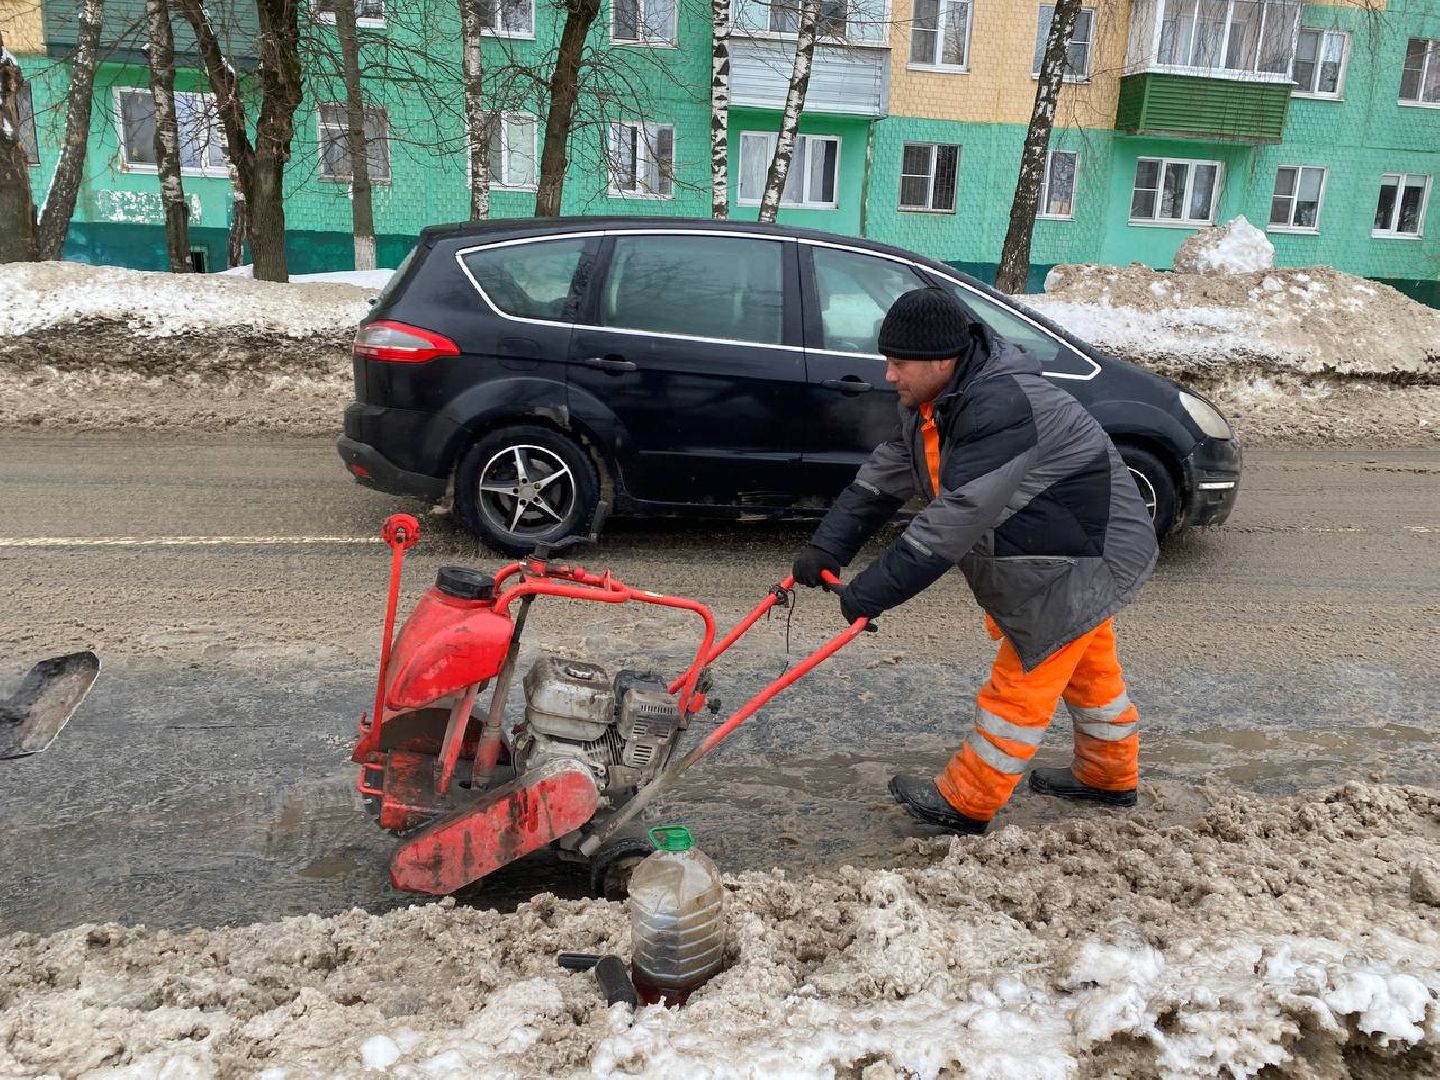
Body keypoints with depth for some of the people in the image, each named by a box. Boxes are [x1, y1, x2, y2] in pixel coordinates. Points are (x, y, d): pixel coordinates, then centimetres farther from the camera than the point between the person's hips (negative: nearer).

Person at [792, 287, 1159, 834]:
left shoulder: (1004, 409, -35)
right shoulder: (934, 403, -2)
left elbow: (953, 521, -39)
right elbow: (882, 477, -1)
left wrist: (871, 592, -35)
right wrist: (827, 547, -11)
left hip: (1084, 560, -10)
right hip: (1065, 551, 10)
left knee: (1022, 681, -2)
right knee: (1088, 668, 23)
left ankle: (964, 804, 11)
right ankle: (1110, 777, 43)